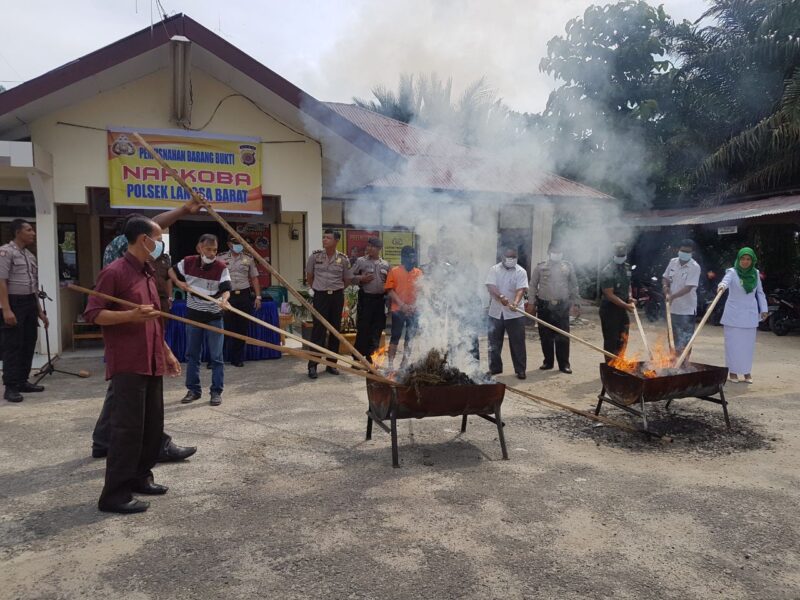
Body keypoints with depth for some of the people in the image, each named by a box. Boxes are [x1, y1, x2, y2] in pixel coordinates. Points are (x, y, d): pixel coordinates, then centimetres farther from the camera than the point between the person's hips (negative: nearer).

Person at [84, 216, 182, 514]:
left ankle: (139, 477, 27)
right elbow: (92, 314, -13)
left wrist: (167, 352, 23)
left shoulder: (148, 273, 17)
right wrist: (130, 314, -26)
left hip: (152, 362, 9)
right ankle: (115, 494, 3)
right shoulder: (114, 272, -10)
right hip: (127, 364, -9)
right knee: (127, 427, -6)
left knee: (153, 424, 13)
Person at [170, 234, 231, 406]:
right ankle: (193, 390, 24)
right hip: (193, 314, 3)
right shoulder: (188, 262, -2)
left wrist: (224, 300, -40)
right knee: (192, 355, 11)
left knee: (216, 357, 0)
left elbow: (226, 289, -19)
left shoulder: (221, 267, -11)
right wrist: (179, 282, -2)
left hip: (213, 317, -3)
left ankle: (216, 392, 9)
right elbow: (171, 271, 17)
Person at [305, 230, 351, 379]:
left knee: (335, 330, 8)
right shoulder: (315, 256, -2)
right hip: (320, 296, -2)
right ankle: (312, 365, 0)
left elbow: (347, 280, 11)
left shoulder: (343, 259, -1)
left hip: (337, 296, 2)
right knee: (318, 330, -5)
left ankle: (331, 363, 19)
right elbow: (309, 276, 12)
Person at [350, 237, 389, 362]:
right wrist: (361, 279, -14)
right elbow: (351, 277, 1)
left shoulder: (385, 264, 10)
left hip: (380, 299, 4)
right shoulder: (361, 261, 0)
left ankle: (369, 356, 20)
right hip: (366, 298, -4)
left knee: (377, 329, 8)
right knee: (363, 328, -4)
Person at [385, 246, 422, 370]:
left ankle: (405, 362, 19)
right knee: (395, 337, -1)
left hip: (414, 311, 3)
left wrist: (415, 305, -8)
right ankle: (390, 363, 3)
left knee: (410, 337, 8)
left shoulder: (419, 272, 7)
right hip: (398, 310, -3)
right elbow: (390, 291, -4)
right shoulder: (394, 271, 0)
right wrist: (402, 305, -13)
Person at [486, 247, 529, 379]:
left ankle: (520, 370, 11)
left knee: (518, 343, 2)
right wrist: (501, 297, -31)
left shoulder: (521, 272, -3)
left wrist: (515, 302, -33)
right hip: (496, 312, 2)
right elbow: (490, 286, -12)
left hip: (514, 313, -2)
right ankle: (495, 368, 24)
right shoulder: (494, 270, 1)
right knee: (494, 342, 10)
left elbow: (521, 289, -14)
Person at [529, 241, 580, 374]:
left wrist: (576, 303, 7)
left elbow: (574, 286, 11)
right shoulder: (540, 267, 4)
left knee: (563, 336, -1)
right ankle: (548, 361, 19)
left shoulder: (568, 267, 8)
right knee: (546, 336, 6)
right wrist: (533, 304, 1)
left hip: (562, 306, 0)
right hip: (544, 306, 0)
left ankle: (564, 364, 8)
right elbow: (533, 286, 5)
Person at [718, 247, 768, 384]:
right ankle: (733, 371, 11)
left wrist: (764, 309, 8)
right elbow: (725, 281, -29)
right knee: (733, 343, 1)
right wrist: (722, 286, -52)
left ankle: (747, 372, 16)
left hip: (750, 315, 3)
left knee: (748, 344, 6)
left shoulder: (755, 274, 4)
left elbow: (760, 293, 12)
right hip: (733, 314, -3)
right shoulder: (732, 272, -8)